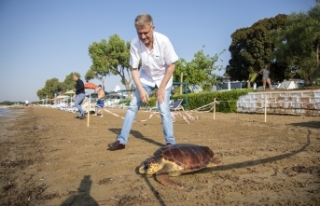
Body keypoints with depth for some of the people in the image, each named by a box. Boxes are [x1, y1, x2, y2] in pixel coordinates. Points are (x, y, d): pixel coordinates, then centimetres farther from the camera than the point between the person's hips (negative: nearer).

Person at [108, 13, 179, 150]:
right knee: (132, 107, -3)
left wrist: (161, 88, -18)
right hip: (146, 78, 2)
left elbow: (171, 65, -18)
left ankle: (170, 142, 2)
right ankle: (121, 140, 4)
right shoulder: (135, 43, -24)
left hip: (163, 78, -2)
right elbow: (134, 69, -14)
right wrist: (141, 90, -22)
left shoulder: (163, 41, -28)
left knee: (164, 109, -12)